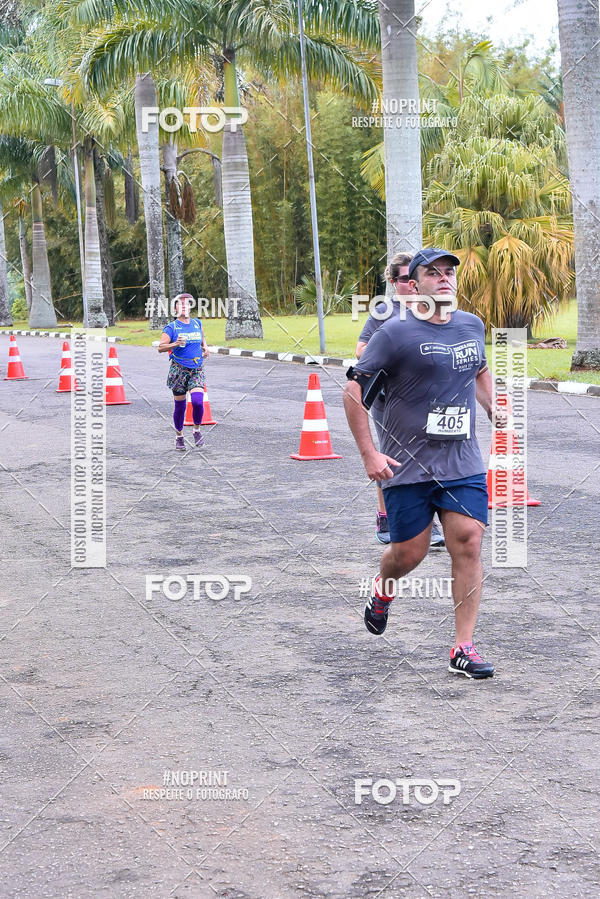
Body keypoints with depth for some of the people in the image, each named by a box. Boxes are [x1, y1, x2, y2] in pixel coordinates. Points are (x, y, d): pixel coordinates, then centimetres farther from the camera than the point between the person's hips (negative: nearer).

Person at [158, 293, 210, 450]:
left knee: (197, 401, -16)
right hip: (179, 370, -2)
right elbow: (160, 347, -13)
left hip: (197, 370, 2)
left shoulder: (197, 323, 9)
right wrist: (175, 344, -28)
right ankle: (179, 436, 22)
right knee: (180, 406, 3)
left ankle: (197, 431, 8)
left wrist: (205, 347, 13)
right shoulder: (171, 327, -4)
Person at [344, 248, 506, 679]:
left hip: (464, 463, 4)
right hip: (407, 465, -4)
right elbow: (353, 392, -7)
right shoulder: (396, 332, -8)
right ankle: (383, 590, 39)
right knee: (409, 554, 2)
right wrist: (369, 454, -11)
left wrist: (493, 407, 13)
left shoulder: (472, 325, 9)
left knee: (468, 545, -6)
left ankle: (464, 647, 2)